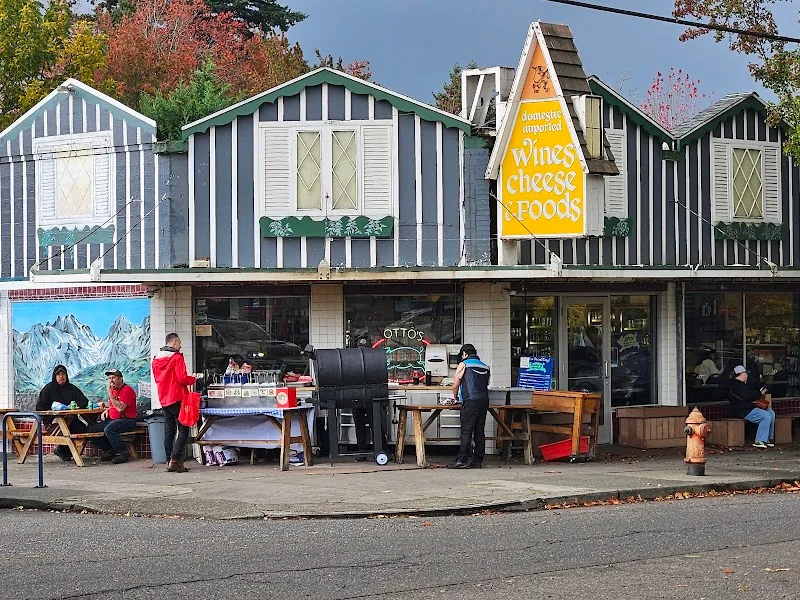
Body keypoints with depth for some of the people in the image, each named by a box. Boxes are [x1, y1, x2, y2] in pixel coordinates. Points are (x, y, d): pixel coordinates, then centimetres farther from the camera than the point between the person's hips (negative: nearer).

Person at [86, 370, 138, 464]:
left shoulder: (127, 390, -13)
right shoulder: (113, 390, 16)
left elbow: (120, 408, -23)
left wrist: (110, 395, -20)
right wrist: (107, 410, 9)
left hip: (127, 420, -10)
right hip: (112, 419, 10)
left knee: (109, 429, -36)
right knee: (92, 429, -1)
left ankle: (122, 453, -21)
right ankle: (110, 451, 6)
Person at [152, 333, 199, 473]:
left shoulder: (156, 359, 11)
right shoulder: (177, 357, -12)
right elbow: (182, 378, -18)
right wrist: (194, 379, 1)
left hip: (163, 399, 7)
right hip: (177, 398, -7)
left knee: (169, 430, 11)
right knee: (183, 429, -5)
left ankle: (169, 461, 9)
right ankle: (174, 460, -15)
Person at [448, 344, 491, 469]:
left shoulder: (463, 365, 2)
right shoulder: (485, 367, 19)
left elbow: (455, 386, 4)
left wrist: (455, 397, 22)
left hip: (470, 402, -6)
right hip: (484, 401, 6)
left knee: (466, 432, -8)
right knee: (479, 432, 6)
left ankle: (462, 460, -13)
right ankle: (477, 461, 6)